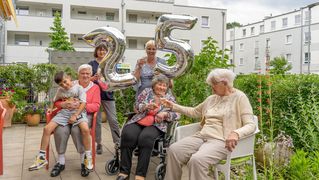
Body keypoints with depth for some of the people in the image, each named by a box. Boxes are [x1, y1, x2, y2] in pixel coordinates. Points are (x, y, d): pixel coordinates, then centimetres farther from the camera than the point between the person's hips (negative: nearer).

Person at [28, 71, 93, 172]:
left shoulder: (79, 88, -3)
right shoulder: (60, 90, 12)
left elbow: (83, 103, -10)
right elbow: (54, 101, 31)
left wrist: (75, 116, -18)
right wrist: (51, 109, 15)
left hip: (78, 112, -5)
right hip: (64, 112, 5)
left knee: (85, 129, -34)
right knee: (47, 128, -14)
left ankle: (88, 157, -16)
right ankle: (42, 157, 0)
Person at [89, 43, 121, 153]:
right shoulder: (92, 64, 7)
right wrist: (94, 78, -15)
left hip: (108, 94, 1)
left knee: (113, 120, -3)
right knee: (97, 120, 2)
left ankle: (118, 142, 5)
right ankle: (98, 144, 12)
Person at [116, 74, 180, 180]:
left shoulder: (170, 97, 13)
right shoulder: (146, 92, 16)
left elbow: (177, 114, 7)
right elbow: (136, 106, 10)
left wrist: (165, 114, -12)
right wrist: (147, 106, -10)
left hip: (156, 124, -2)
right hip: (138, 121, 2)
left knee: (145, 138, -35)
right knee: (127, 135, -29)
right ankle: (124, 171, -21)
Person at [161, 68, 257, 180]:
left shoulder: (239, 97, -2)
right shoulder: (212, 98, 19)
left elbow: (250, 125, -10)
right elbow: (194, 112, 32)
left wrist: (236, 133, -31)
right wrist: (174, 106, 23)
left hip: (221, 141, -7)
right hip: (202, 136, 7)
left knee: (196, 160, -34)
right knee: (173, 150, -17)